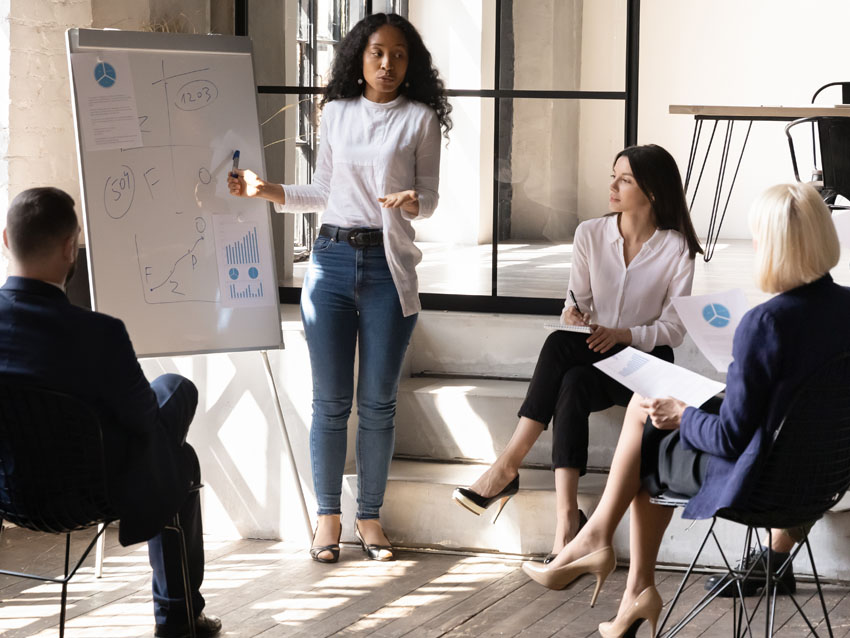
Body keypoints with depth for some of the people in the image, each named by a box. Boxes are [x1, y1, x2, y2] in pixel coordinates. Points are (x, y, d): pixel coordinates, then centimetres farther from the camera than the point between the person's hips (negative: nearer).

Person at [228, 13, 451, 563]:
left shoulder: (420, 119, 3)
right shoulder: (337, 112, 11)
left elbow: (430, 198, 2)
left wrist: (411, 202, -19)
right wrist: (264, 190, 6)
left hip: (388, 265, -2)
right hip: (332, 259, 2)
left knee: (378, 403, 2)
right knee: (331, 400, 2)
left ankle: (371, 516, 13)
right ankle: (328, 516, 12)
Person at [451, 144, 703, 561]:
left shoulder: (676, 249, -5)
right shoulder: (591, 234, 6)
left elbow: (673, 329, -6)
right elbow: (577, 304, 8)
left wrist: (622, 334, -22)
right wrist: (574, 316, -17)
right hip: (590, 358, 3)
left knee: (559, 345, -32)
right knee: (570, 388, -35)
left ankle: (508, 466, -32)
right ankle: (566, 519, -42)